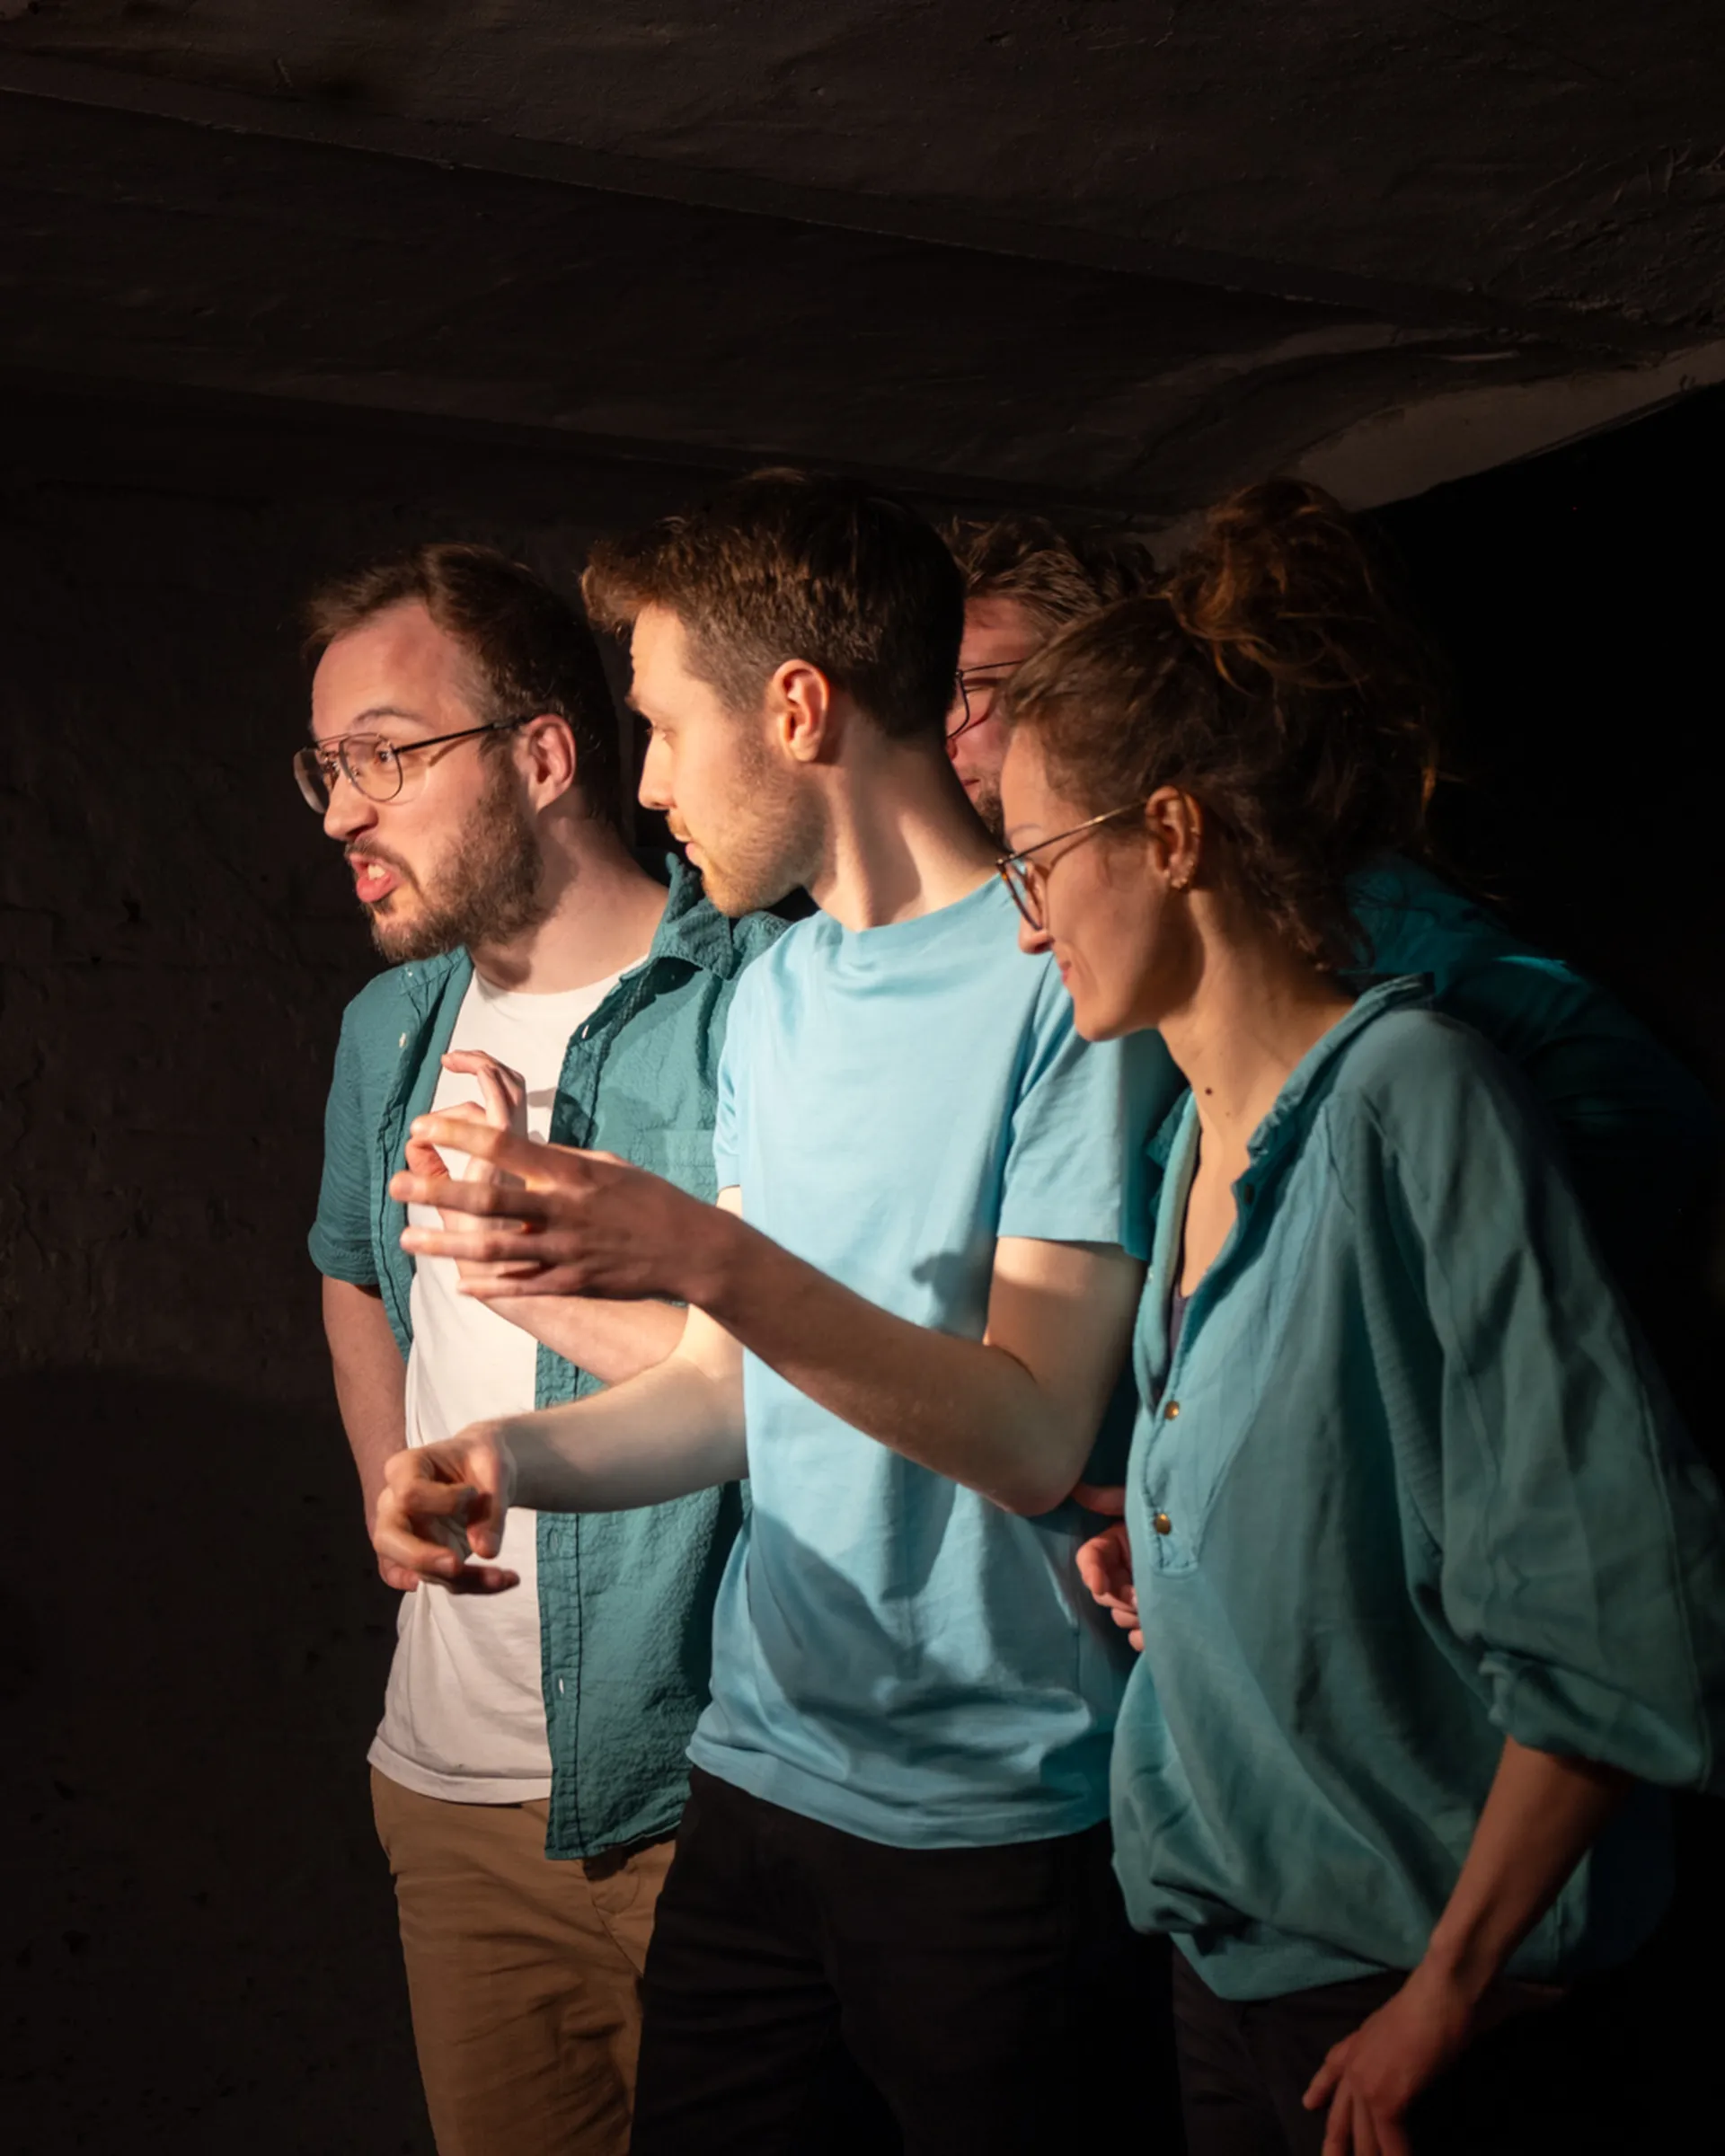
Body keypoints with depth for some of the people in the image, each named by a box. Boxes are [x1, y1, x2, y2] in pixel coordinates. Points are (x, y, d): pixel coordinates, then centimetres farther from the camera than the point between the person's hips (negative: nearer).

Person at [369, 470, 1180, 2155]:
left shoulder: (1065, 977, -15)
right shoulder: (773, 992, 9)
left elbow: (1037, 1433, -20)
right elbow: (734, 1384, 11)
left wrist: (703, 1258, -30)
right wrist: (510, 1455, -8)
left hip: (990, 1811, -6)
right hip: (757, 1765, 7)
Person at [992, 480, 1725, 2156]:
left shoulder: (1413, 1101, -19)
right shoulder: (1199, 1136, 7)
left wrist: (1447, 1990, -18)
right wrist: (1152, 1551, 3)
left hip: (1421, 2015, -8)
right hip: (1231, 1953, 8)